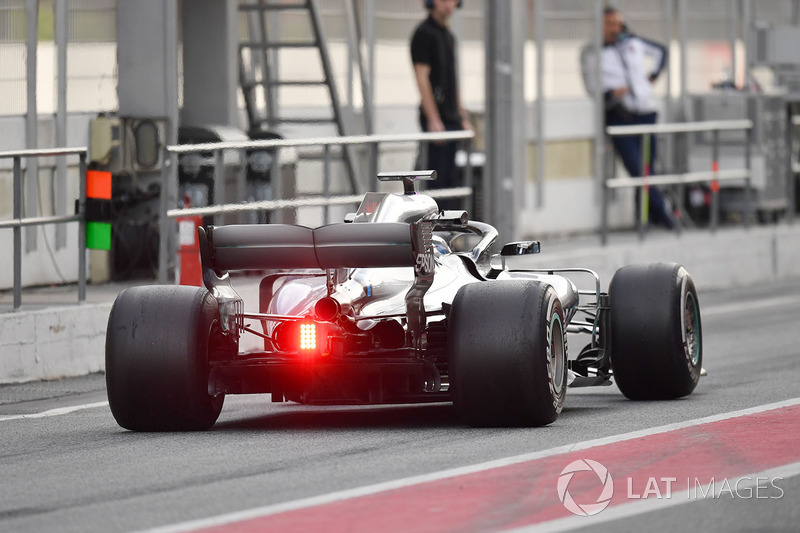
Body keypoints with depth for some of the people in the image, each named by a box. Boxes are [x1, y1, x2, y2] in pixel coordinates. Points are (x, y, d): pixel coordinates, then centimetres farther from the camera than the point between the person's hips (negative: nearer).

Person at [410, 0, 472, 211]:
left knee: (450, 176, 8)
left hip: (452, 118, 9)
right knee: (438, 176, -9)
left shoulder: (448, 35, 17)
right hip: (436, 118, -9)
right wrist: (433, 119, -20)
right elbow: (422, 77, -15)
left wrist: (462, 117, 20)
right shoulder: (424, 33, -9)